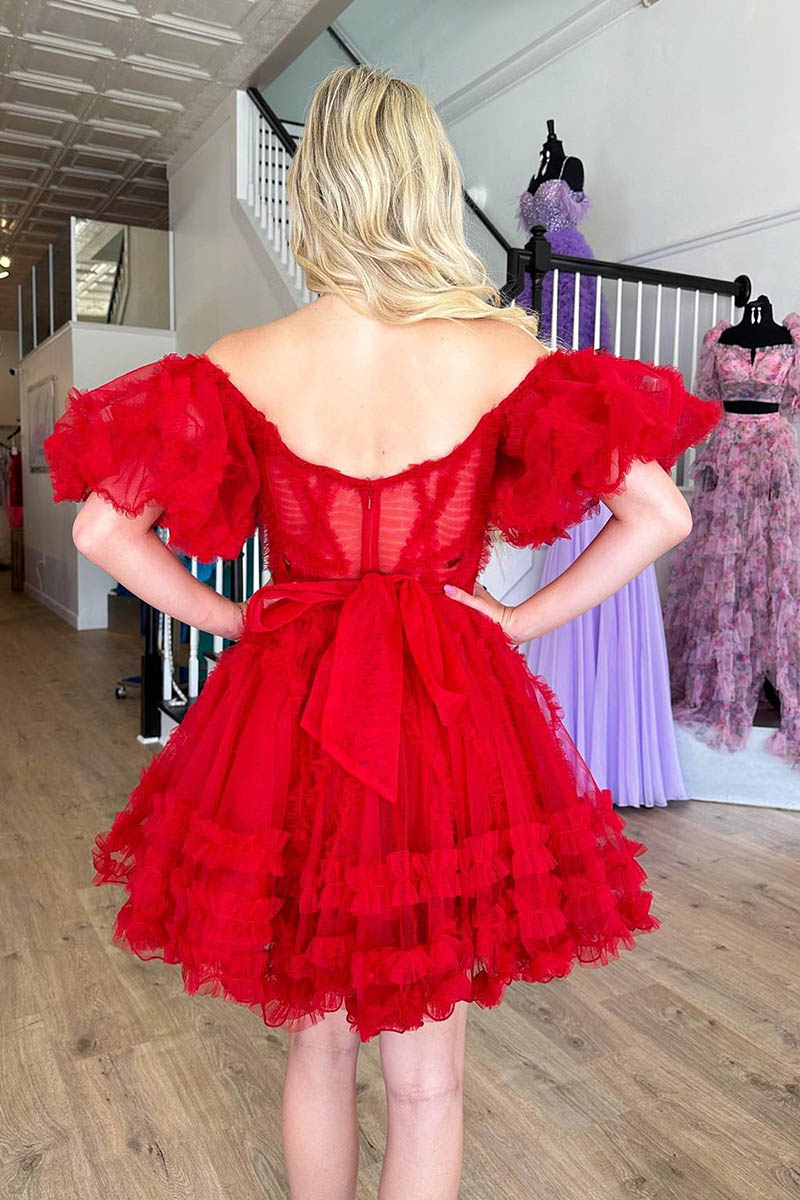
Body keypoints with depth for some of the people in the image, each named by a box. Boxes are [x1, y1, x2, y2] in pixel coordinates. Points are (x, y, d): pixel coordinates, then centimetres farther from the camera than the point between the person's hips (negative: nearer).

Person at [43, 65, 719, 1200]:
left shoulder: (242, 368, -6)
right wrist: (519, 621, -1)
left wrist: (232, 619, 4)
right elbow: (661, 514, -5)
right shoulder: (503, 356, -7)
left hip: (282, 724, 1)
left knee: (315, 1042, 24)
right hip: (450, 723, 0)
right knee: (426, 1078, 17)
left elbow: (102, 528, -4)